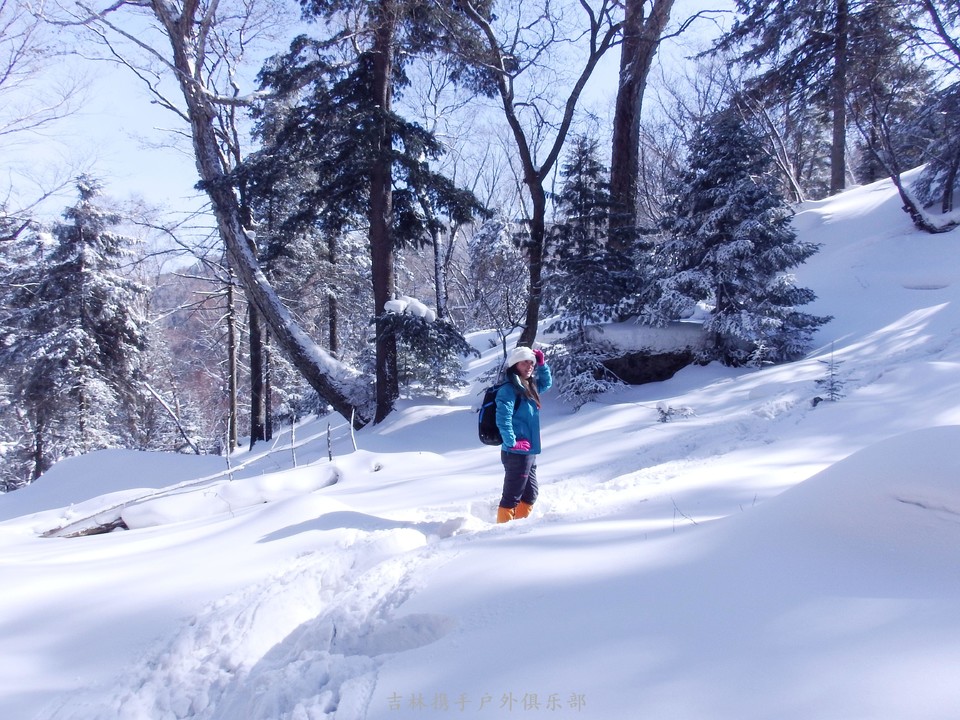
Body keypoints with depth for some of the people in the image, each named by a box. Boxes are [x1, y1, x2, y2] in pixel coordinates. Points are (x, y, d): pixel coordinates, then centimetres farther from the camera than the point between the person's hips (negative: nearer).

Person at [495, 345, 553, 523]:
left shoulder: (529, 387, 12)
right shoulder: (508, 389, -15)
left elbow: (547, 383, 30)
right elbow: (503, 418, -24)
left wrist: (542, 364, 14)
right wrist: (512, 443, -20)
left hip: (529, 453, 10)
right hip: (516, 453, -10)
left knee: (531, 494, 20)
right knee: (512, 496, -4)